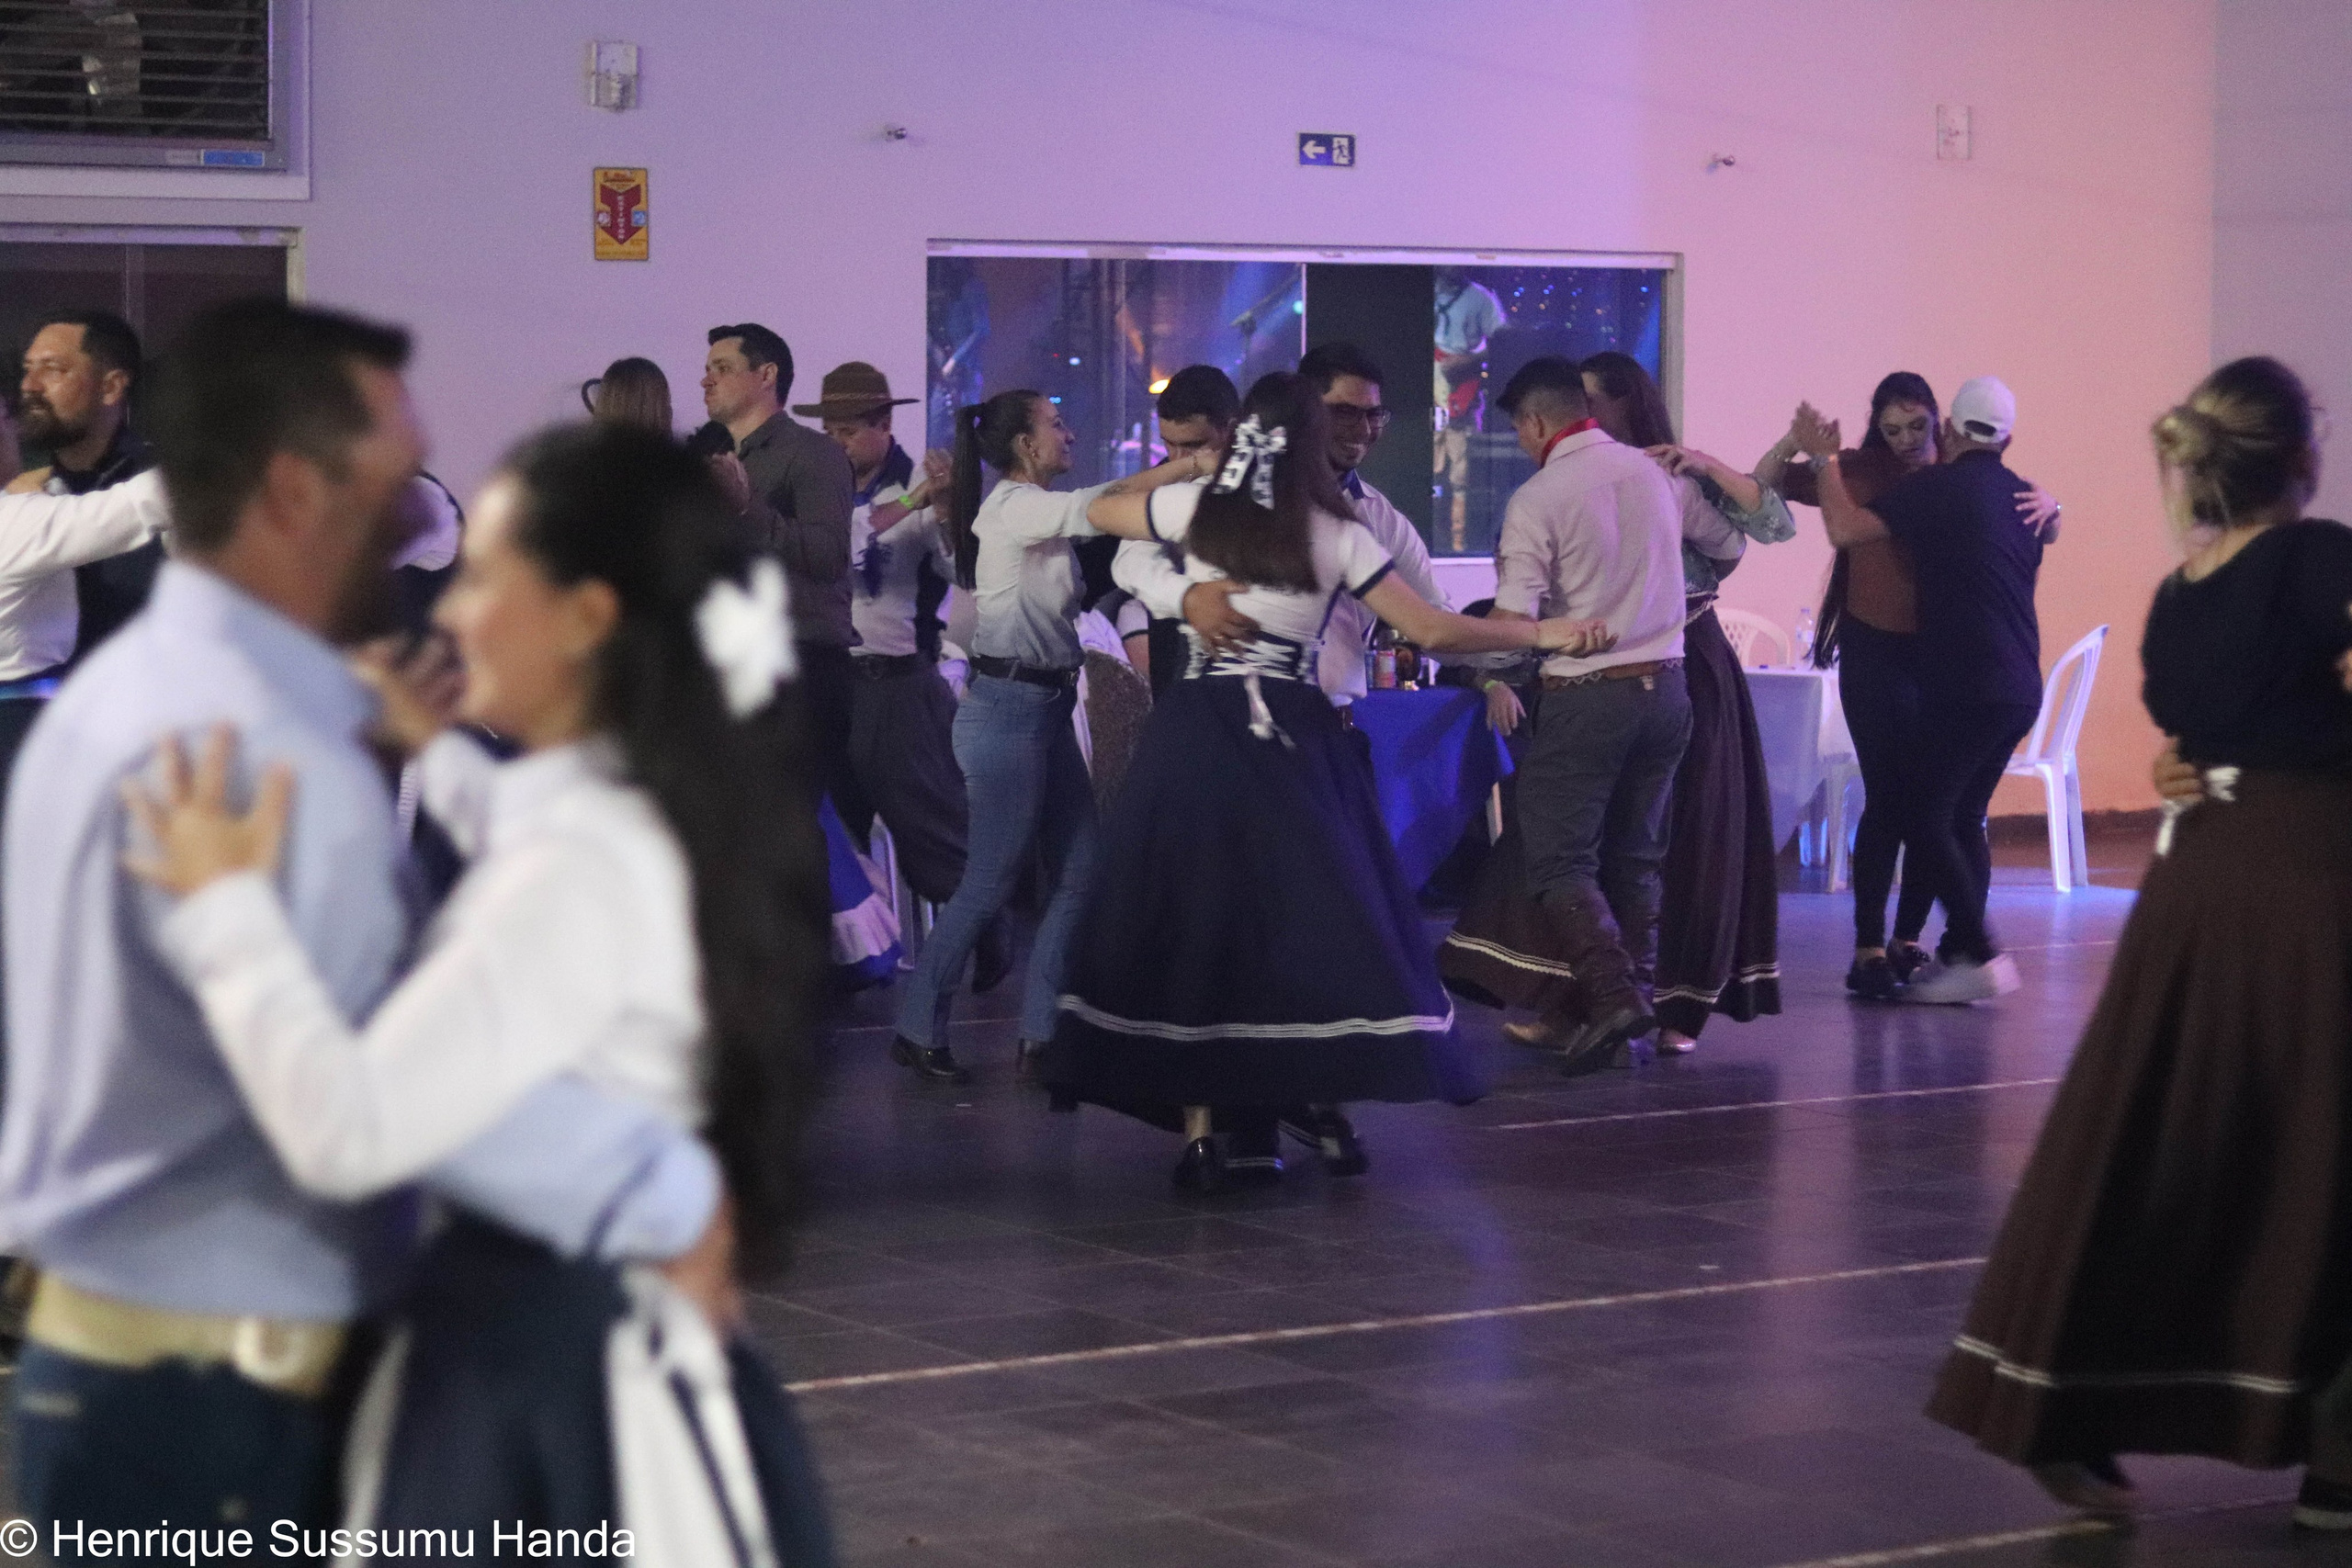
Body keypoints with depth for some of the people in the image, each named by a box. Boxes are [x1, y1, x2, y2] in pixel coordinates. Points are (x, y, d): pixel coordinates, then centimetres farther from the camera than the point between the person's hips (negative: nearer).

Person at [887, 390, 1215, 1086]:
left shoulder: (1034, 513, 17)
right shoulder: (1013, 508, -13)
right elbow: (1099, 507, -25)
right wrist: (1190, 465, -24)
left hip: (1047, 709, 10)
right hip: (1008, 709, -10)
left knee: (1077, 875, 7)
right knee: (990, 884, -3)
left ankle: (1042, 1036, 11)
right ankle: (918, 1032, 8)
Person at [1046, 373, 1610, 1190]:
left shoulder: (1196, 508, 2)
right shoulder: (1338, 536, -1)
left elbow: (1097, 510, 20)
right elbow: (1432, 629, -2)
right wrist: (1542, 633, 8)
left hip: (1195, 737, 1)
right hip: (1292, 744, -1)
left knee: (1189, 916, 3)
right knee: (1315, 916, 9)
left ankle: (1200, 1131, 0)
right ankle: (1330, 1110, 9)